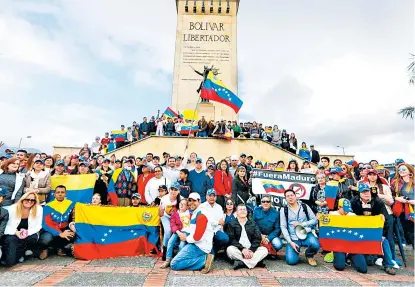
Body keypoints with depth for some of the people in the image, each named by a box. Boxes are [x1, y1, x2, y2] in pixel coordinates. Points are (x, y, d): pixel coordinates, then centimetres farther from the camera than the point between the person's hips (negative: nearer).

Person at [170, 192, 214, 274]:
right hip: (195, 244, 10)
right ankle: (204, 258, 3)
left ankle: (204, 259, -11)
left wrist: (186, 238, -3)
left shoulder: (201, 215, -17)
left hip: (200, 247, -10)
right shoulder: (194, 213, 13)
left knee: (174, 264, -9)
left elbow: (197, 237, -20)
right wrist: (185, 235, 2)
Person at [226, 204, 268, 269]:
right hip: (238, 249, -2)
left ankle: (241, 262, -29)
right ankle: (256, 262, -25)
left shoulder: (253, 224, 16)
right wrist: (242, 249, -18)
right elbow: (232, 239, -4)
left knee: (264, 250, -21)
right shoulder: (232, 224, 8)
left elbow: (258, 238, 5)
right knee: (230, 250, -32)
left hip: (251, 249, 3)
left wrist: (251, 250, -12)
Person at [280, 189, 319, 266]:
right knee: (291, 261, -19)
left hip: (307, 234, 1)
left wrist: (302, 224, -11)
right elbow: (283, 227, -2)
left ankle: (309, 256, 4)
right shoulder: (283, 210, 3)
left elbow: (315, 220, 4)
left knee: (315, 245, -32)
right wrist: (290, 242, -12)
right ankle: (297, 250, 18)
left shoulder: (305, 206, 6)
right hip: (293, 238, 0)